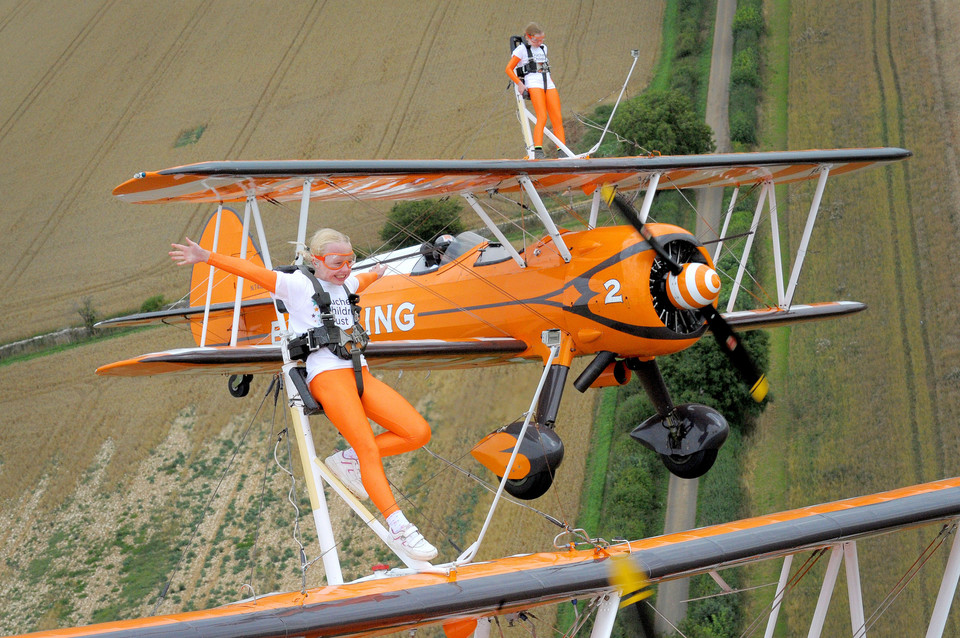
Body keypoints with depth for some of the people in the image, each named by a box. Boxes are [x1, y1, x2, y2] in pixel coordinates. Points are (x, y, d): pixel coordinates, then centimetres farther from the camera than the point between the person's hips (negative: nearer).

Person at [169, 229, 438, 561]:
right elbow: (252, 271, -5)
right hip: (327, 374, -7)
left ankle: (348, 459, 6)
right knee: (369, 449, -18)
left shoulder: (345, 284, 21)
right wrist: (207, 257, -13)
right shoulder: (296, 285, 2)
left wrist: (375, 274, 66)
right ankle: (399, 528, -20)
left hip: (360, 372, 7)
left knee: (418, 433, -8)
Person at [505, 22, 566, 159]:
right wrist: (519, 83, -9)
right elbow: (509, 69, 3)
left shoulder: (543, 48, 22)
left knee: (557, 119, -5)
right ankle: (538, 151, -28)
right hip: (533, 83, -6)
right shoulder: (522, 49, 4)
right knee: (542, 117, -23)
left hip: (548, 83, 6)